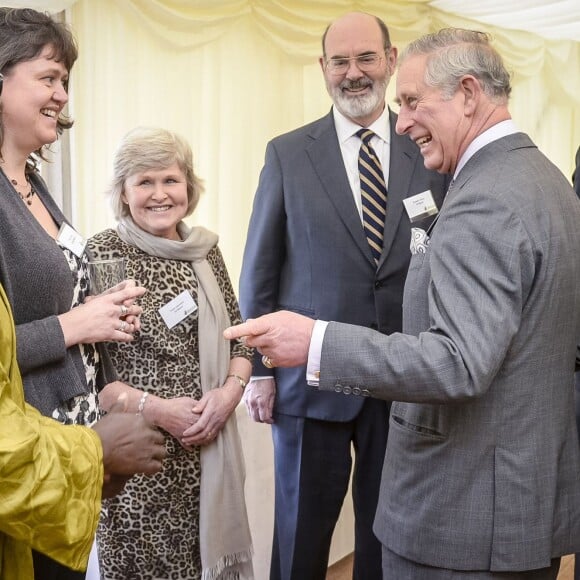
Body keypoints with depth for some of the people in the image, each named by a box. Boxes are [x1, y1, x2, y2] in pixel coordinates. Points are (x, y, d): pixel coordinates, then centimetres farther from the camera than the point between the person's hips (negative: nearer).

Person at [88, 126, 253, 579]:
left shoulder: (205, 250, 7)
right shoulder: (102, 255, -9)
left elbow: (239, 337, 11)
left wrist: (229, 393, -6)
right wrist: (155, 408, -17)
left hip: (208, 447, 5)